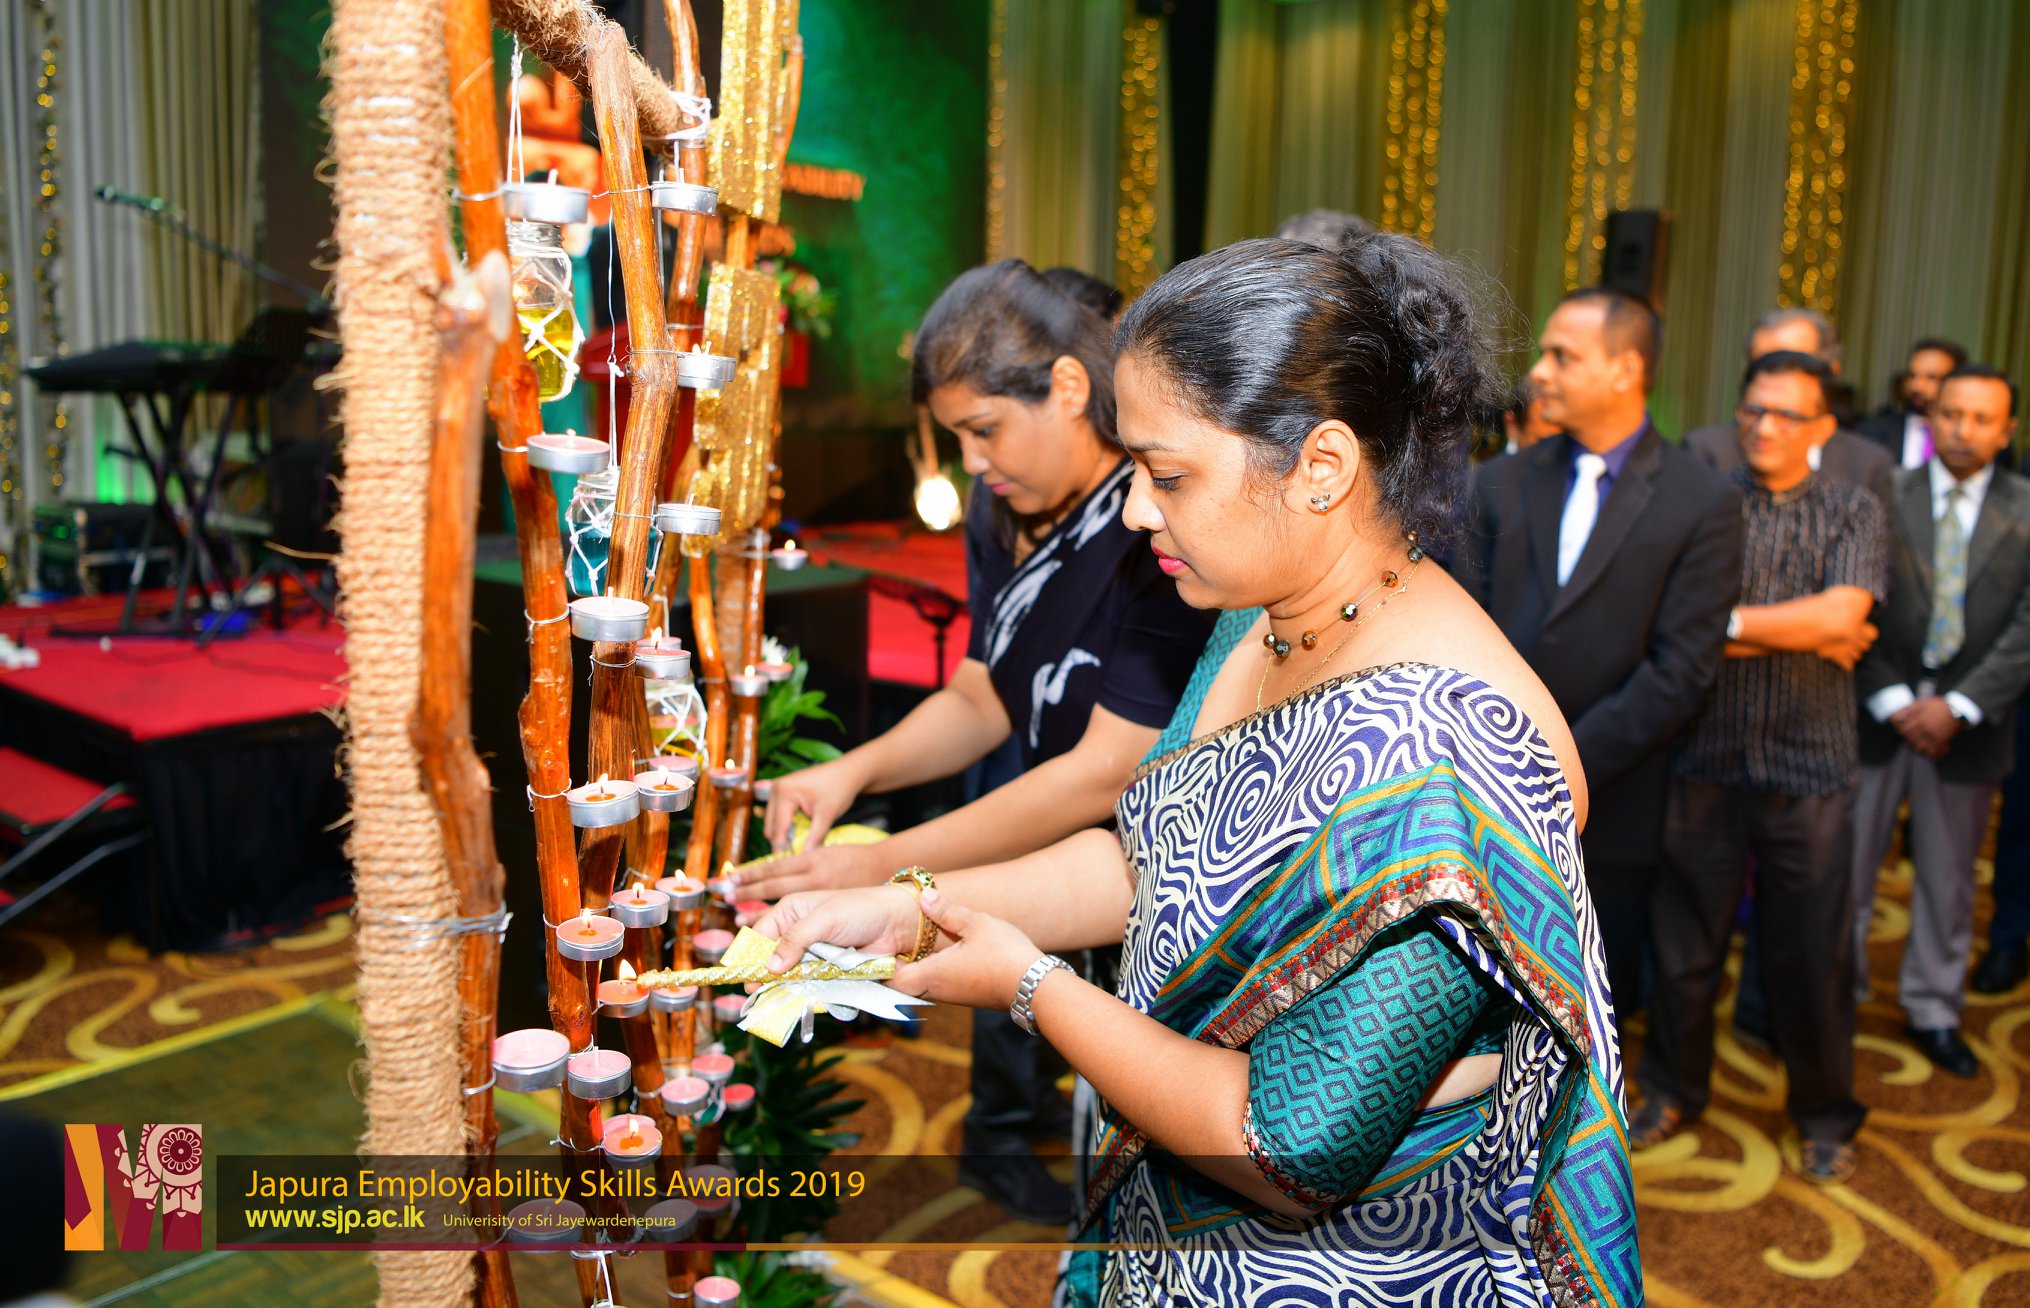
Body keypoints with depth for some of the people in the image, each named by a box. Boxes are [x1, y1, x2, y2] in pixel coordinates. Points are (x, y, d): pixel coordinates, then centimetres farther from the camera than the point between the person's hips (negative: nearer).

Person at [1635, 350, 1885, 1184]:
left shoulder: (1854, 513, 3)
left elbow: (1842, 614, -16)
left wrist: (1728, 622, -14)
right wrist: (1805, 633, -11)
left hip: (1809, 771, 0)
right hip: (1706, 763, 0)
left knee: (1812, 958, 10)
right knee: (1684, 948, 12)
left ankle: (1825, 1114, 31)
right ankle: (1675, 1090, 33)